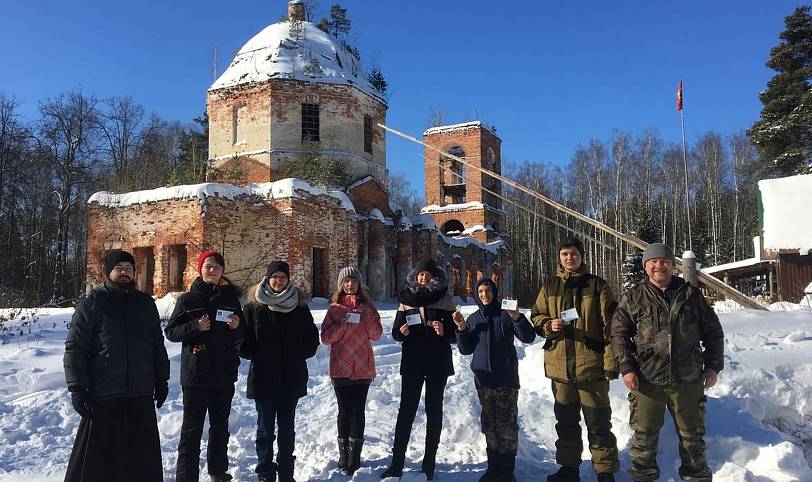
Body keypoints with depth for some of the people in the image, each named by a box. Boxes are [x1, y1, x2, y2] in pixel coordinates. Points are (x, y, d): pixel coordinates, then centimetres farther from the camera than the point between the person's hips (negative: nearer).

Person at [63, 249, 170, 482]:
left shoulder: (146, 303, 12)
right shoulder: (91, 303, 0)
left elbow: (157, 345, 18)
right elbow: (74, 348, -2)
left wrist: (162, 379, 14)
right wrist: (77, 388, -9)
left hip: (141, 394, 4)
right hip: (103, 395, -3)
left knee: (144, 454, 12)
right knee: (97, 456, 3)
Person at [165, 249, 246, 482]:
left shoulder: (230, 298, 8)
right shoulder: (188, 299, -2)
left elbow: (242, 335, 14)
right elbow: (170, 331, -4)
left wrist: (237, 326, -9)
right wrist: (196, 327, -19)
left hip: (224, 373, 4)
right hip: (196, 373, -3)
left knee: (220, 426, 16)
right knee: (192, 428, 0)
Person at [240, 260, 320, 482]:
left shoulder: (299, 307, 4)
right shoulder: (254, 307, -2)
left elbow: (312, 336, 9)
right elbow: (244, 339, -2)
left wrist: (300, 355, -1)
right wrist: (257, 356, -9)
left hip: (292, 378, 2)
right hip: (263, 377, -2)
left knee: (287, 428, 12)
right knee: (265, 429, 6)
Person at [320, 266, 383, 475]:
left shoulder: (368, 307, 7)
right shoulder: (335, 308, 3)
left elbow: (376, 335, 2)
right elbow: (325, 337, -3)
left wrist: (369, 319, -16)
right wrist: (343, 325, -18)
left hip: (363, 367, 1)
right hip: (341, 367, -1)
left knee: (358, 411, 1)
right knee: (344, 411, 5)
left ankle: (355, 456, 5)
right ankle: (343, 455, 14)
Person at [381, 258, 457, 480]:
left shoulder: (444, 299, -1)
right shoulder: (407, 299, 4)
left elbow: (455, 335, 1)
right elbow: (396, 332, 8)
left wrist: (444, 331, -20)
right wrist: (402, 331, -14)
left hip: (438, 363, -1)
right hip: (412, 361, 1)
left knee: (434, 410, 6)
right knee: (406, 410, 0)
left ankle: (429, 463, 16)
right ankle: (397, 463, 6)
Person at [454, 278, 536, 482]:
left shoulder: (506, 315, 0)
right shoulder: (473, 319, 12)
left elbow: (529, 337, -8)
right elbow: (466, 349, 13)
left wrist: (518, 318, -24)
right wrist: (461, 329, -3)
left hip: (507, 379, -4)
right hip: (484, 380, 4)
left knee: (508, 424, -5)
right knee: (489, 425, 8)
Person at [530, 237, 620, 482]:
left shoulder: (597, 285, -2)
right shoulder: (550, 287, 8)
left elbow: (609, 326, -5)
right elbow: (536, 316, 16)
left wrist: (611, 361, -10)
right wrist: (549, 325, -7)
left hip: (591, 364, -4)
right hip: (559, 365, 4)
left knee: (598, 421, 4)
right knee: (565, 420, 15)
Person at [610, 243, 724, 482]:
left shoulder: (692, 295, 7)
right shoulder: (633, 298, 2)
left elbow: (713, 332, 12)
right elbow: (619, 334, 1)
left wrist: (713, 366, 7)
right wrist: (626, 368, -8)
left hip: (688, 381, 2)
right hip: (646, 380, -1)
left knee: (692, 435, 14)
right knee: (644, 436, 7)